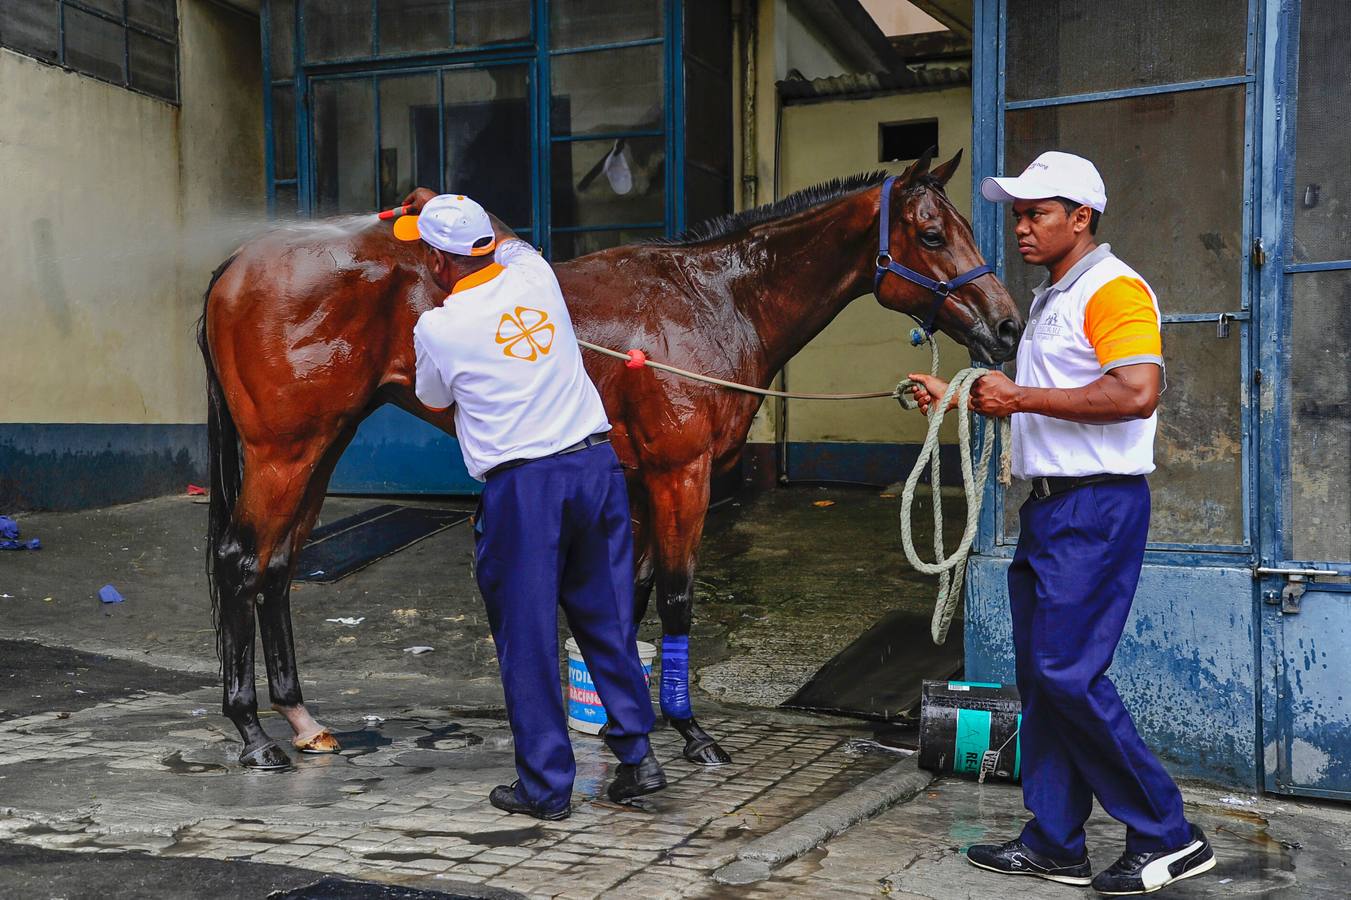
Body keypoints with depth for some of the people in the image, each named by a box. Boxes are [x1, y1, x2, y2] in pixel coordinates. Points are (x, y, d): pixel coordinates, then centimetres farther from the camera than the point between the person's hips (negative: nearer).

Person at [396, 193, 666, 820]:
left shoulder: (437, 328, -7)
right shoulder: (534, 274, 6)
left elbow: (435, 404, 13)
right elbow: (507, 240, 31)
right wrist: (441, 205, 45)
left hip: (520, 487, -5)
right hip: (597, 462, 5)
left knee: (526, 635, 7)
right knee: (607, 620, 15)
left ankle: (545, 786, 13)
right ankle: (638, 755, 19)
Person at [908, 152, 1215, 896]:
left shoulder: (1113, 289, -11)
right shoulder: (1051, 301, 20)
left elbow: (1136, 392, -26)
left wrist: (1022, 396, -20)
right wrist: (960, 399, 17)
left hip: (1095, 507, -10)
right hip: (1050, 502, 10)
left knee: (1067, 672, -11)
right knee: (1041, 674, 11)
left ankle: (1166, 836, 2)